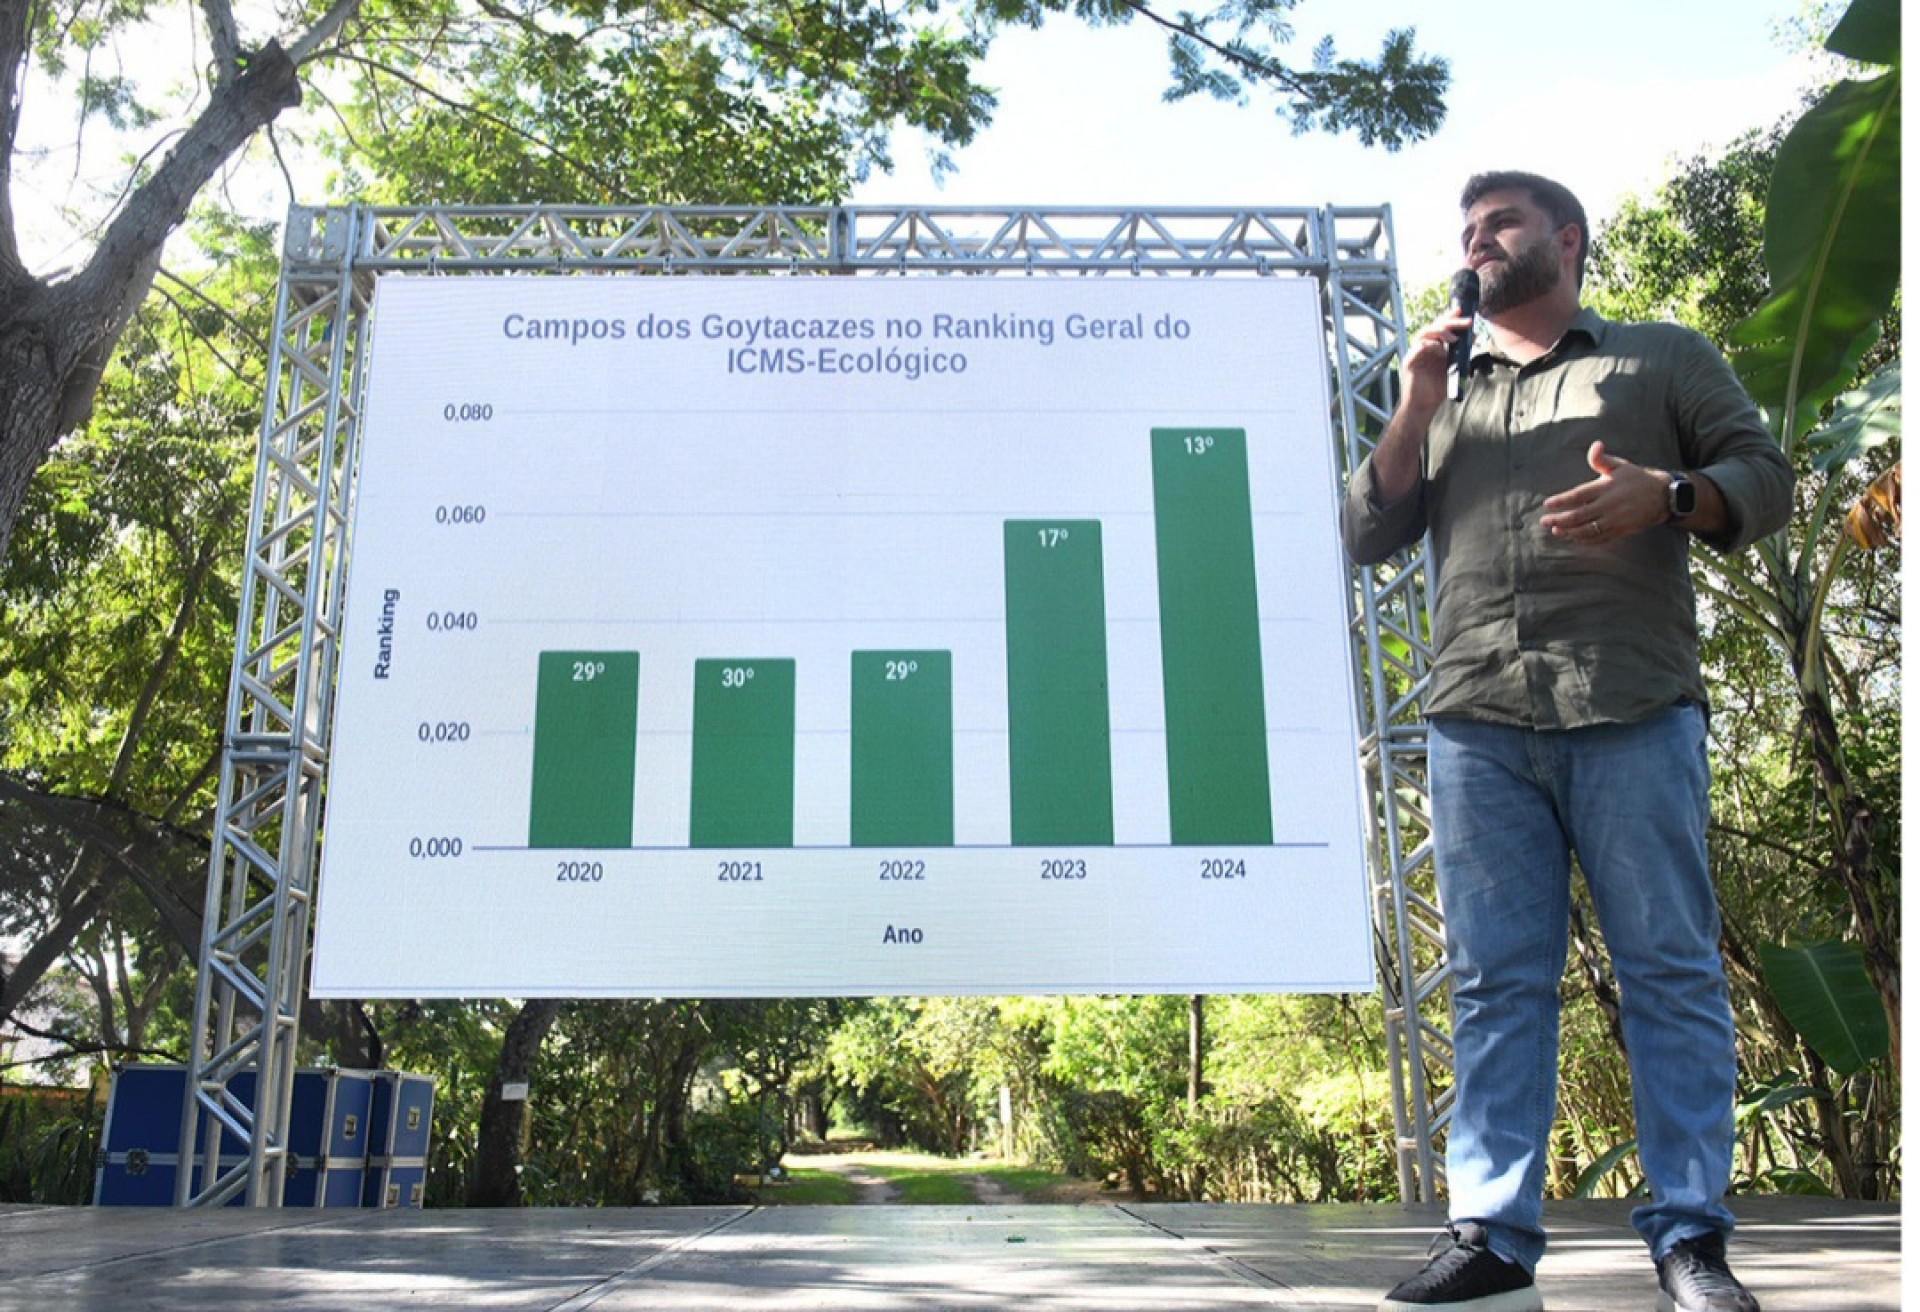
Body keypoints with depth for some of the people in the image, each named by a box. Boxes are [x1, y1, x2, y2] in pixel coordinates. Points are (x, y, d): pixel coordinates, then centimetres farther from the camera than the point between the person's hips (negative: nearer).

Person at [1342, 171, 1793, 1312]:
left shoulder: (1665, 358, 18)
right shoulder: (1446, 393, 26)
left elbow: (1766, 475, 9)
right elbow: (1367, 535, 19)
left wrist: (1665, 495, -11)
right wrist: (1414, 413, 7)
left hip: (1633, 708, -2)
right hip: (1478, 720, 3)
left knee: (1673, 969, -3)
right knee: (1497, 984, 1)